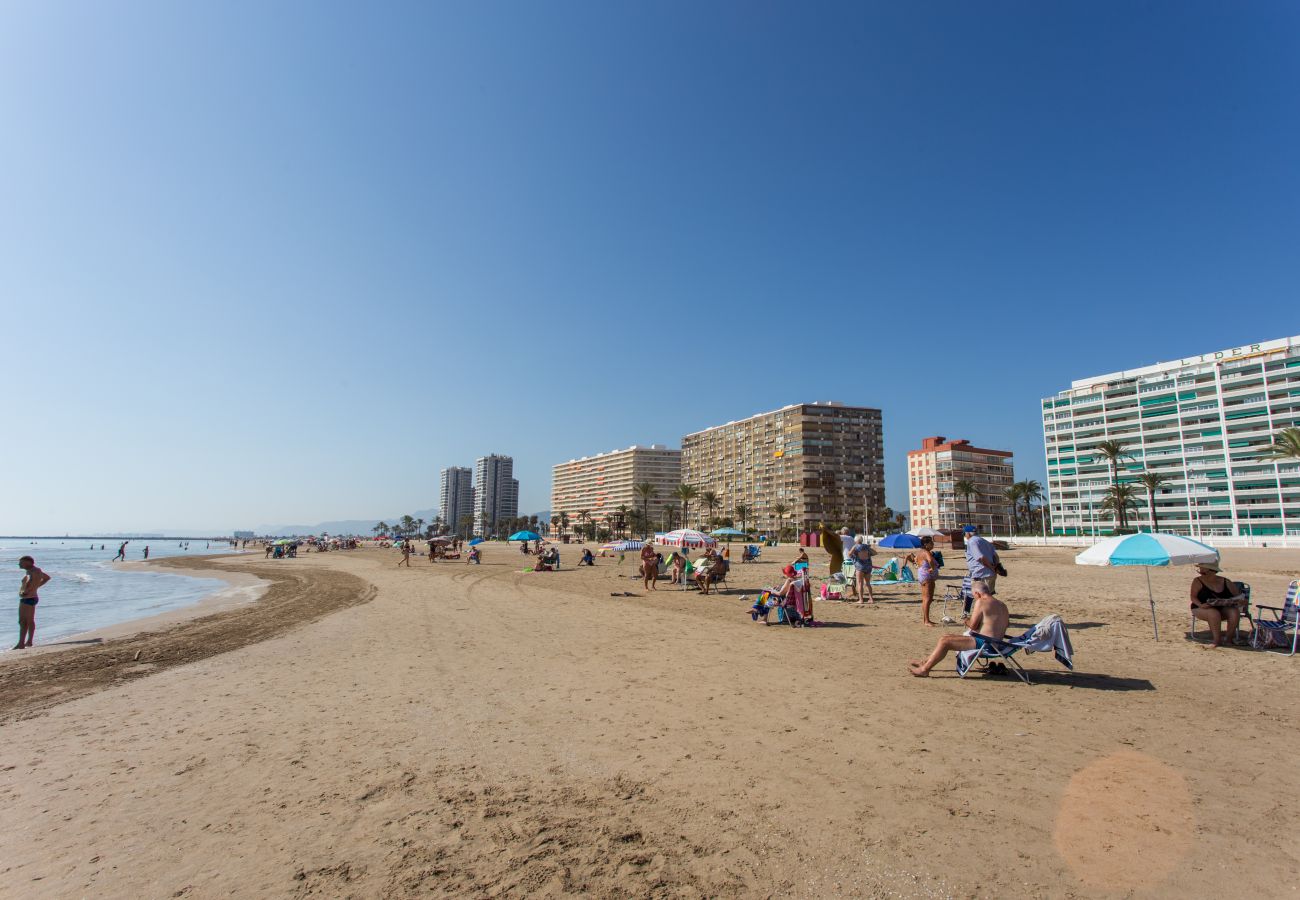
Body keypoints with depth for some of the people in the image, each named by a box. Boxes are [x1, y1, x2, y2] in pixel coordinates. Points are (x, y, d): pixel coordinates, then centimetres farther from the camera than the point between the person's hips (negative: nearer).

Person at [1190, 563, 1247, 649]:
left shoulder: (1225, 582, 2)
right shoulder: (1198, 581, -7)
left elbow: (1237, 595, 8)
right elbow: (1193, 597, -8)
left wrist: (1241, 601, -14)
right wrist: (1200, 605, -26)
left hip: (1223, 609, 3)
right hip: (1201, 609, -3)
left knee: (1234, 612, -27)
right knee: (1214, 614, -35)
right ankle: (1217, 640, -22)